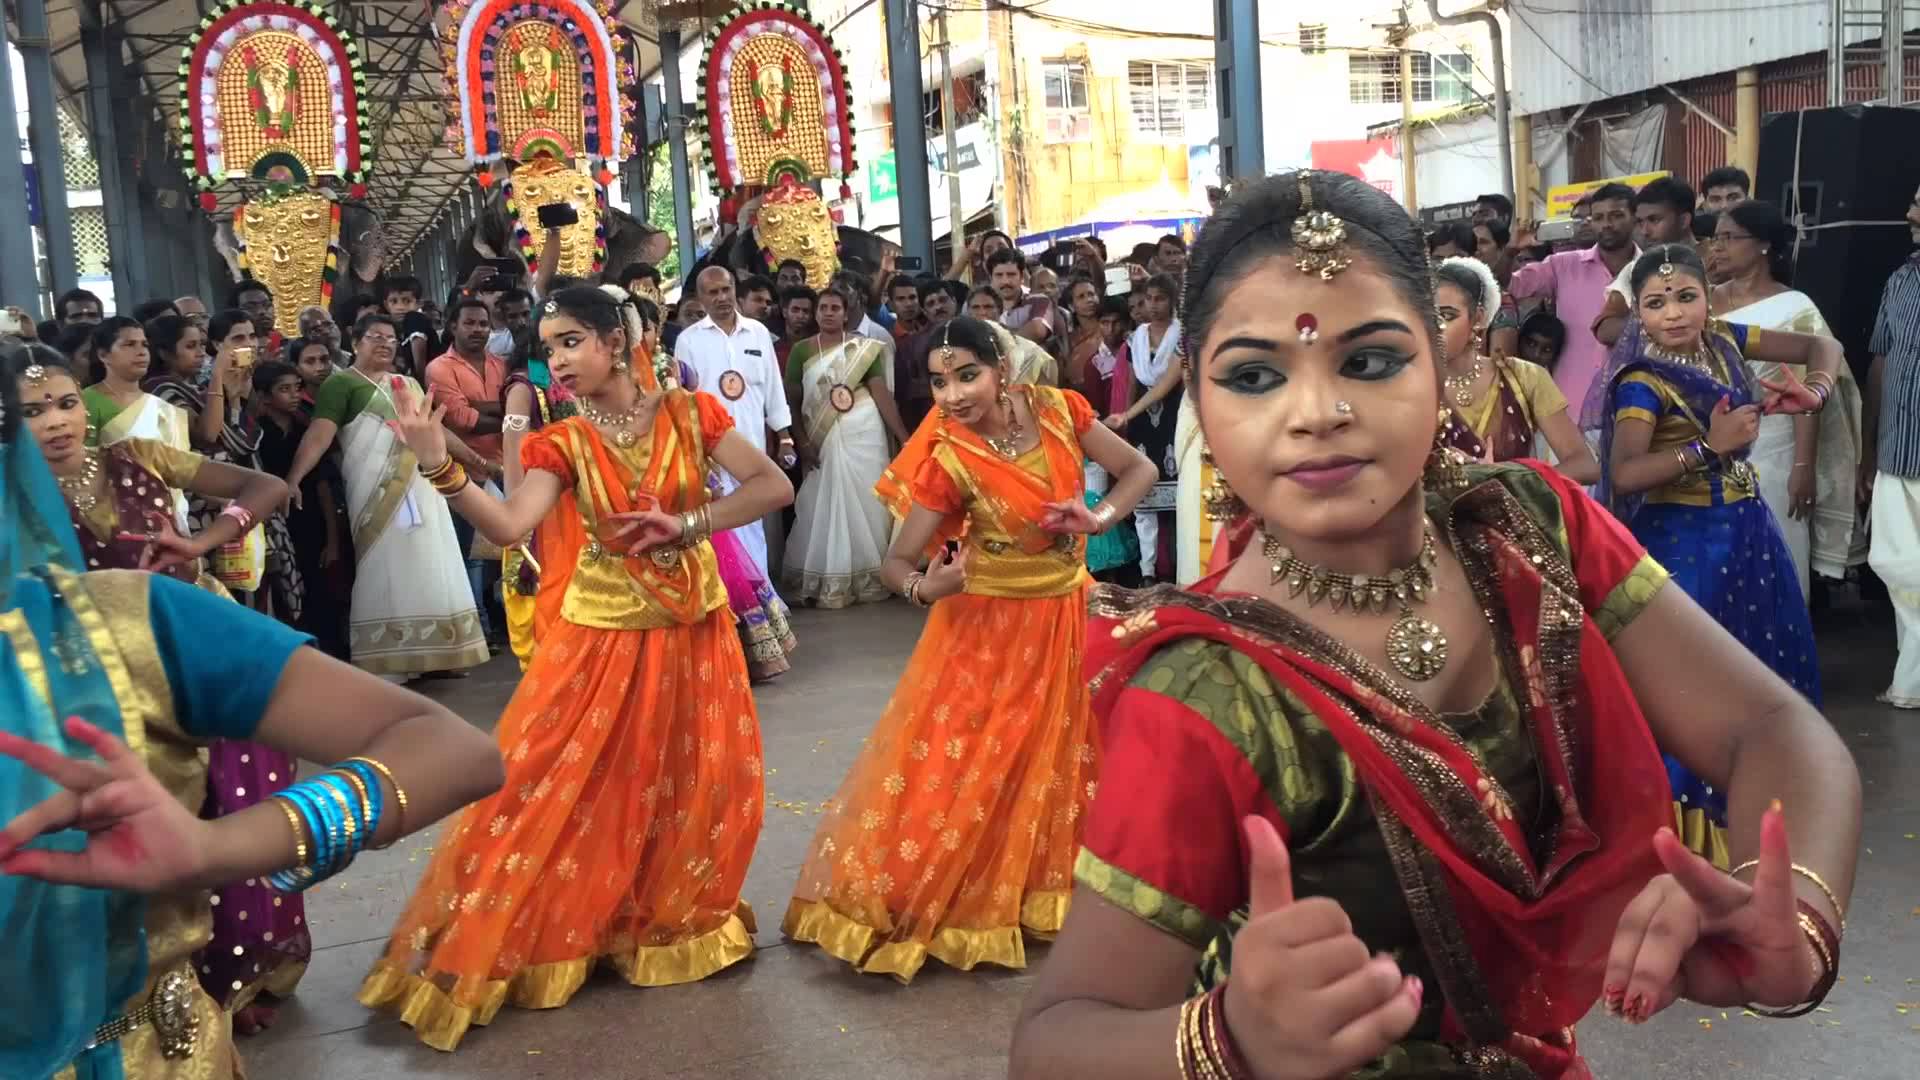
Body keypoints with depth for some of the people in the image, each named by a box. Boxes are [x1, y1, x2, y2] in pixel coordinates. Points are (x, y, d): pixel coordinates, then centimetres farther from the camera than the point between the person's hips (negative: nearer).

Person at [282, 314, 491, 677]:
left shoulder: (407, 384, 19)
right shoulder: (342, 384, -3)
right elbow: (319, 433, -15)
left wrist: (470, 456, 33)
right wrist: (293, 479, -27)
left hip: (421, 489, 7)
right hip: (378, 495, -7)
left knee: (428, 571, 10)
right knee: (385, 574, -6)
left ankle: (429, 653, 20)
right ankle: (386, 664, -2)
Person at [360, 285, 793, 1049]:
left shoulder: (688, 415, -5)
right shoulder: (562, 444, -6)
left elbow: (774, 485, -12)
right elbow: (508, 526, -22)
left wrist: (685, 523, -19)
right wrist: (440, 466, -35)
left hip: (692, 629, 1)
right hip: (601, 636, -1)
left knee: (696, 787, 11)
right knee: (563, 788, 0)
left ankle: (676, 923, 34)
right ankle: (552, 932, 17)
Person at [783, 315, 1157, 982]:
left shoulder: (1059, 409, -13)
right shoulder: (948, 459, -22)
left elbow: (1138, 468, -2)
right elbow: (897, 560, -20)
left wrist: (1100, 519, -18)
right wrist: (923, 588, -42)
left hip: (1067, 612, 5)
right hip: (987, 625, -4)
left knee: (1059, 764, 19)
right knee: (956, 769, 0)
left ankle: (1038, 891, 41)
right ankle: (904, 902, 16)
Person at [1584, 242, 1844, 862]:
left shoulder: (1722, 340, 1)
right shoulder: (1643, 382, -19)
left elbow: (1824, 346, 11)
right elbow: (1624, 474, -31)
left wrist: (1816, 389, -10)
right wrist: (1711, 446, -30)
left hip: (1747, 531, 8)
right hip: (1685, 542, -8)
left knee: (1759, 664, 18)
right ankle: (1689, 813, 14)